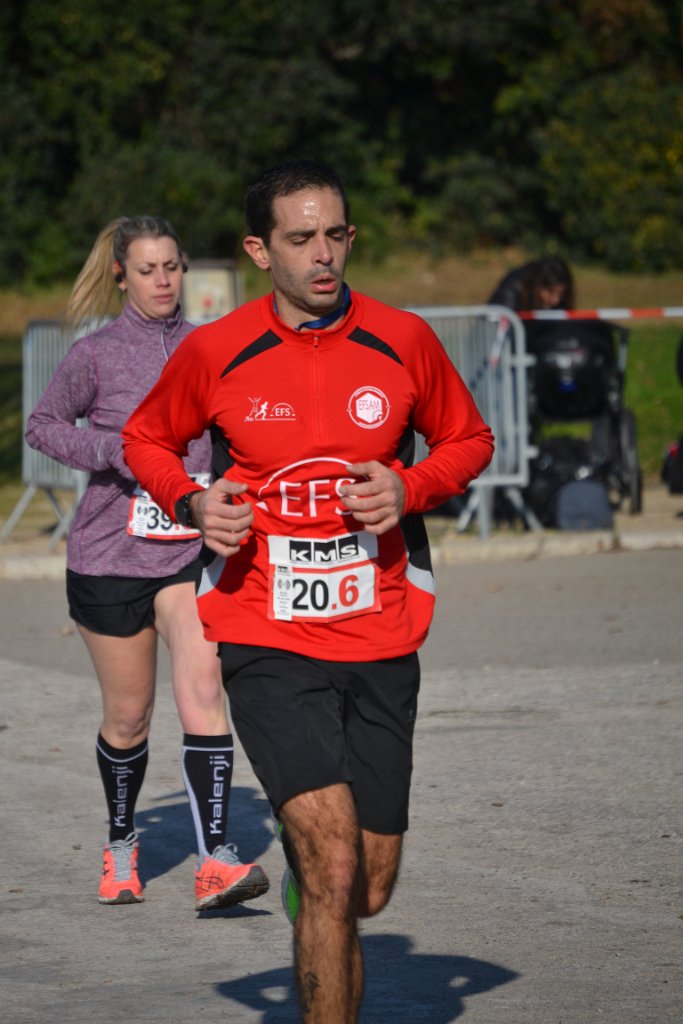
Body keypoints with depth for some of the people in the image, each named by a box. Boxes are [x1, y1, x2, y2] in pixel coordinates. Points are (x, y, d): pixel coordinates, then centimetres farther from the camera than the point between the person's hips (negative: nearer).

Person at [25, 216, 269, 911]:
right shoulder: (96, 354, -4)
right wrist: (111, 451, -11)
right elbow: (42, 424, 5)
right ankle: (121, 847, 33)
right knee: (128, 716, 8)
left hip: (190, 552, 1)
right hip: (107, 557, -1)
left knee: (202, 692, -17)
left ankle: (215, 864, -22)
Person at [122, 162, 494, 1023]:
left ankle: (303, 873, 45)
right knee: (334, 867, -19)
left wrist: (410, 488, -5)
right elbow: (145, 437, 15)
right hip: (266, 644, -3)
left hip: (381, 644, 3)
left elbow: (468, 439, 16)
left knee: (367, 893, 9)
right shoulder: (214, 352, -3)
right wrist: (192, 503, -5)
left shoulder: (403, 341, 1)